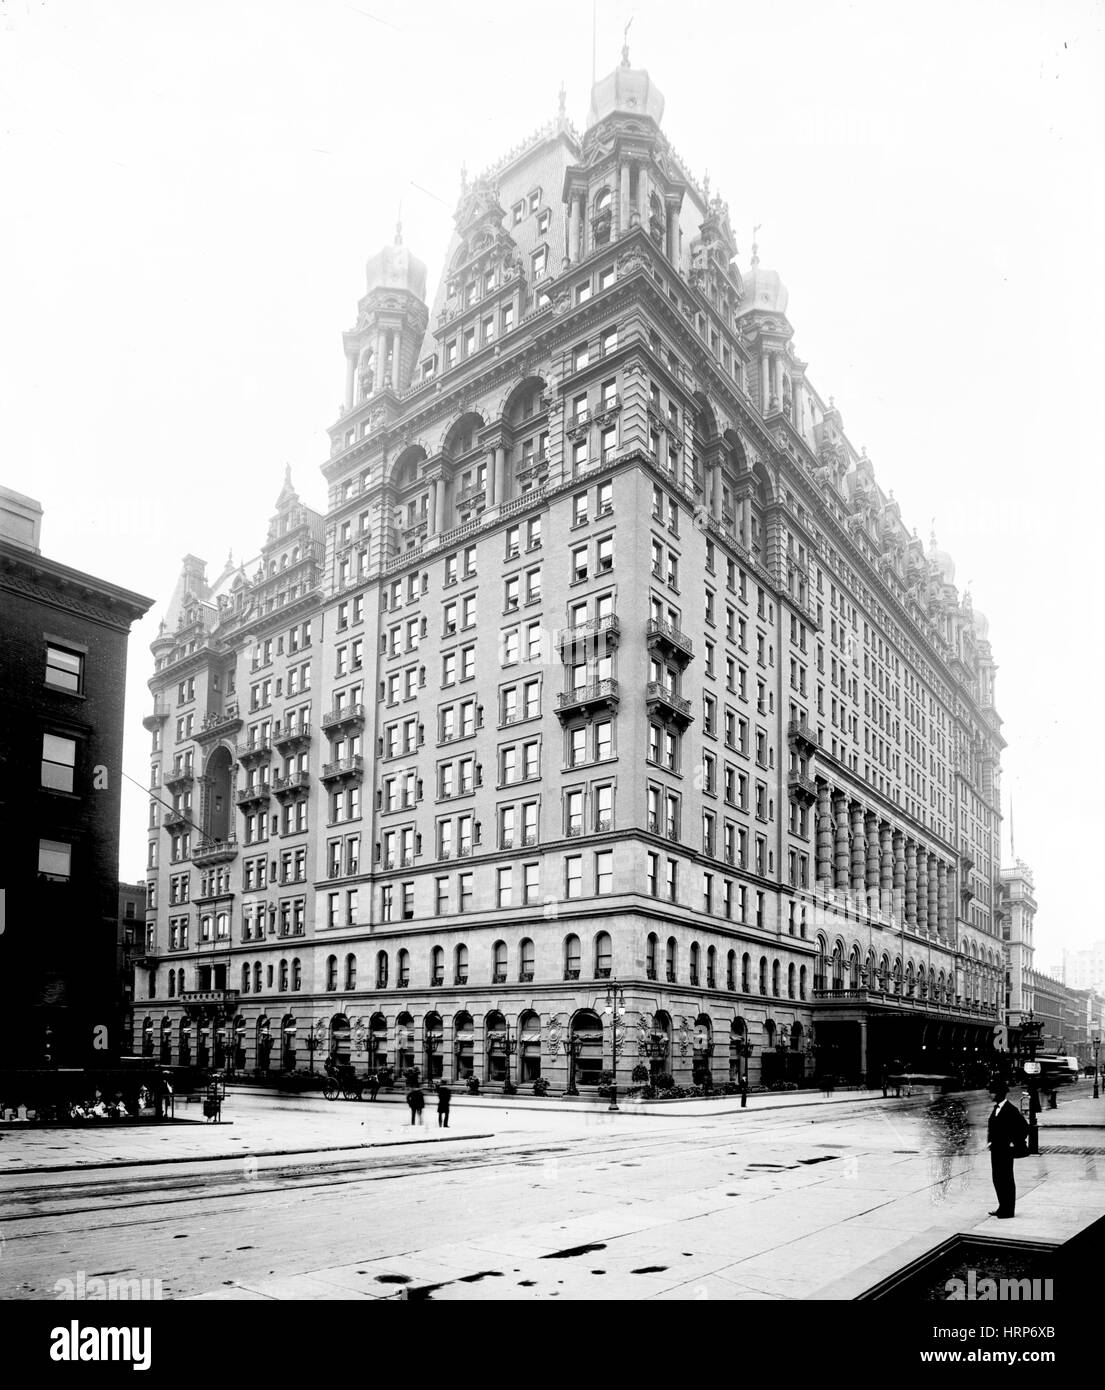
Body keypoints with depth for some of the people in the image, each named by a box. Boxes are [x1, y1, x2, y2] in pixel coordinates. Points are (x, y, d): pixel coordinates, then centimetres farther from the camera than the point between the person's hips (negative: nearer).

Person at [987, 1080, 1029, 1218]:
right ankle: (1002, 1207, 25)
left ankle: (1008, 1211, 10)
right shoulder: (996, 1109, 11)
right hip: (995, 1150, 8)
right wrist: (990, 1141, 13)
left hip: (1005, 1151, -8)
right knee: (997, 1179, 14)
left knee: (1006, 1180, 1)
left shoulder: (1011, 1110, -15)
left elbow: (1024, 1128, -17)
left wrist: (1015, 1144, -12)